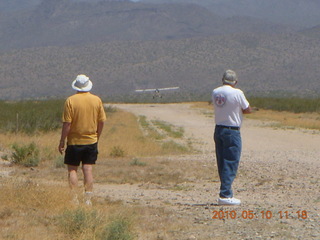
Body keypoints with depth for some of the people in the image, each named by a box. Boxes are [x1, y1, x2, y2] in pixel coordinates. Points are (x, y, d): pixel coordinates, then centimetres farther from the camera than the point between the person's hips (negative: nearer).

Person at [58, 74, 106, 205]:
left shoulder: (71, 101, -11)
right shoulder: (97, 100, -1)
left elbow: (67, 123, -12)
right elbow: (102, 121, 3)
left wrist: (62, 141, -4)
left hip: (74, 141, -3)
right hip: (91, 141, 3)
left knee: (72, 170, 6)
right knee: (88, 170, 5)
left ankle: (74, 198, 1)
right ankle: (88, 199, 2)